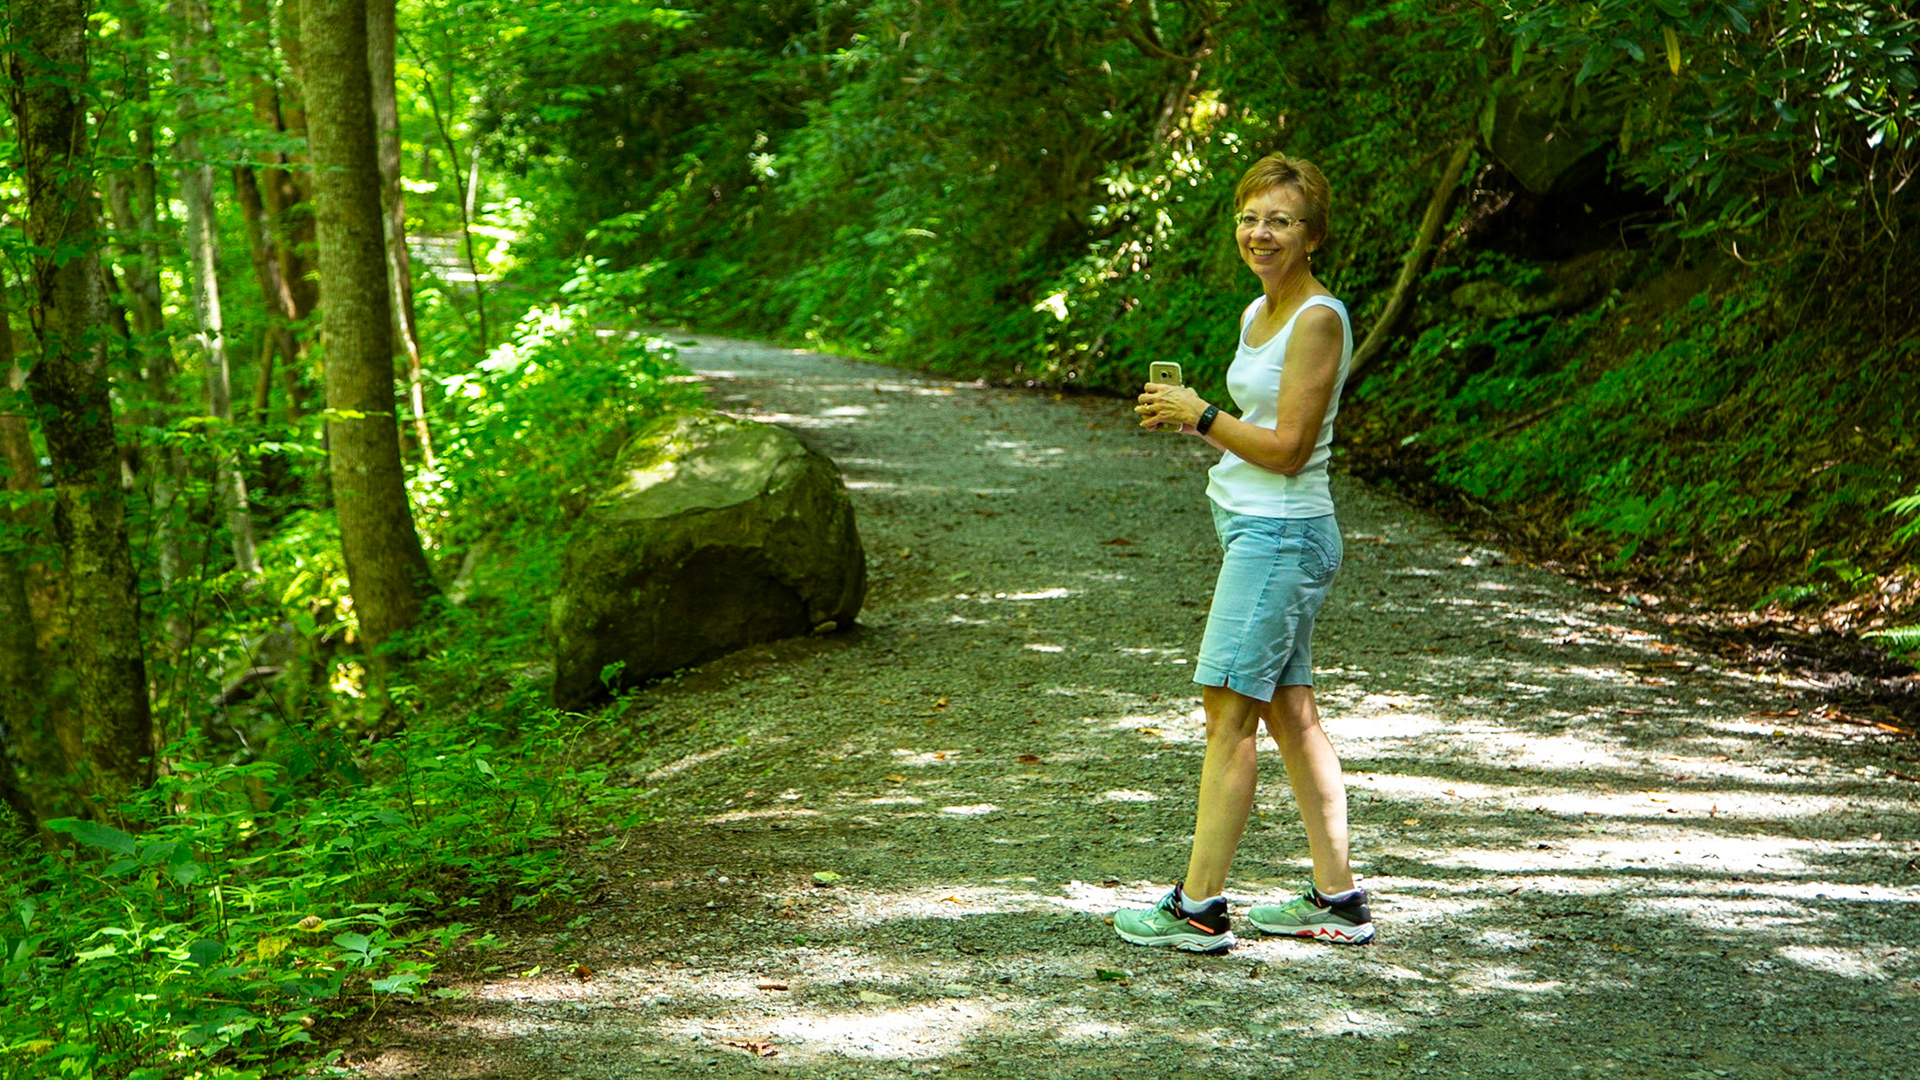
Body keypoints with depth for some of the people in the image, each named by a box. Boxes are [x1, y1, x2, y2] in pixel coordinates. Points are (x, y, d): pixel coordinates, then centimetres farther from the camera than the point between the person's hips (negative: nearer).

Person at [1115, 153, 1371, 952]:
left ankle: (1199, 907, -5)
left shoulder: (1319, 319, -13)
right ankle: (1337, 899, 16)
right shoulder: (1259, 313, 15)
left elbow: (1288, 449, -17)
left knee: (1228, 708, -9)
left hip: (1281, 535, -10)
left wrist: (1200, 415, -12)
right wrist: (1183, 416, 7)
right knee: (1289, 712, 10)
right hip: (1253, 530, 10)